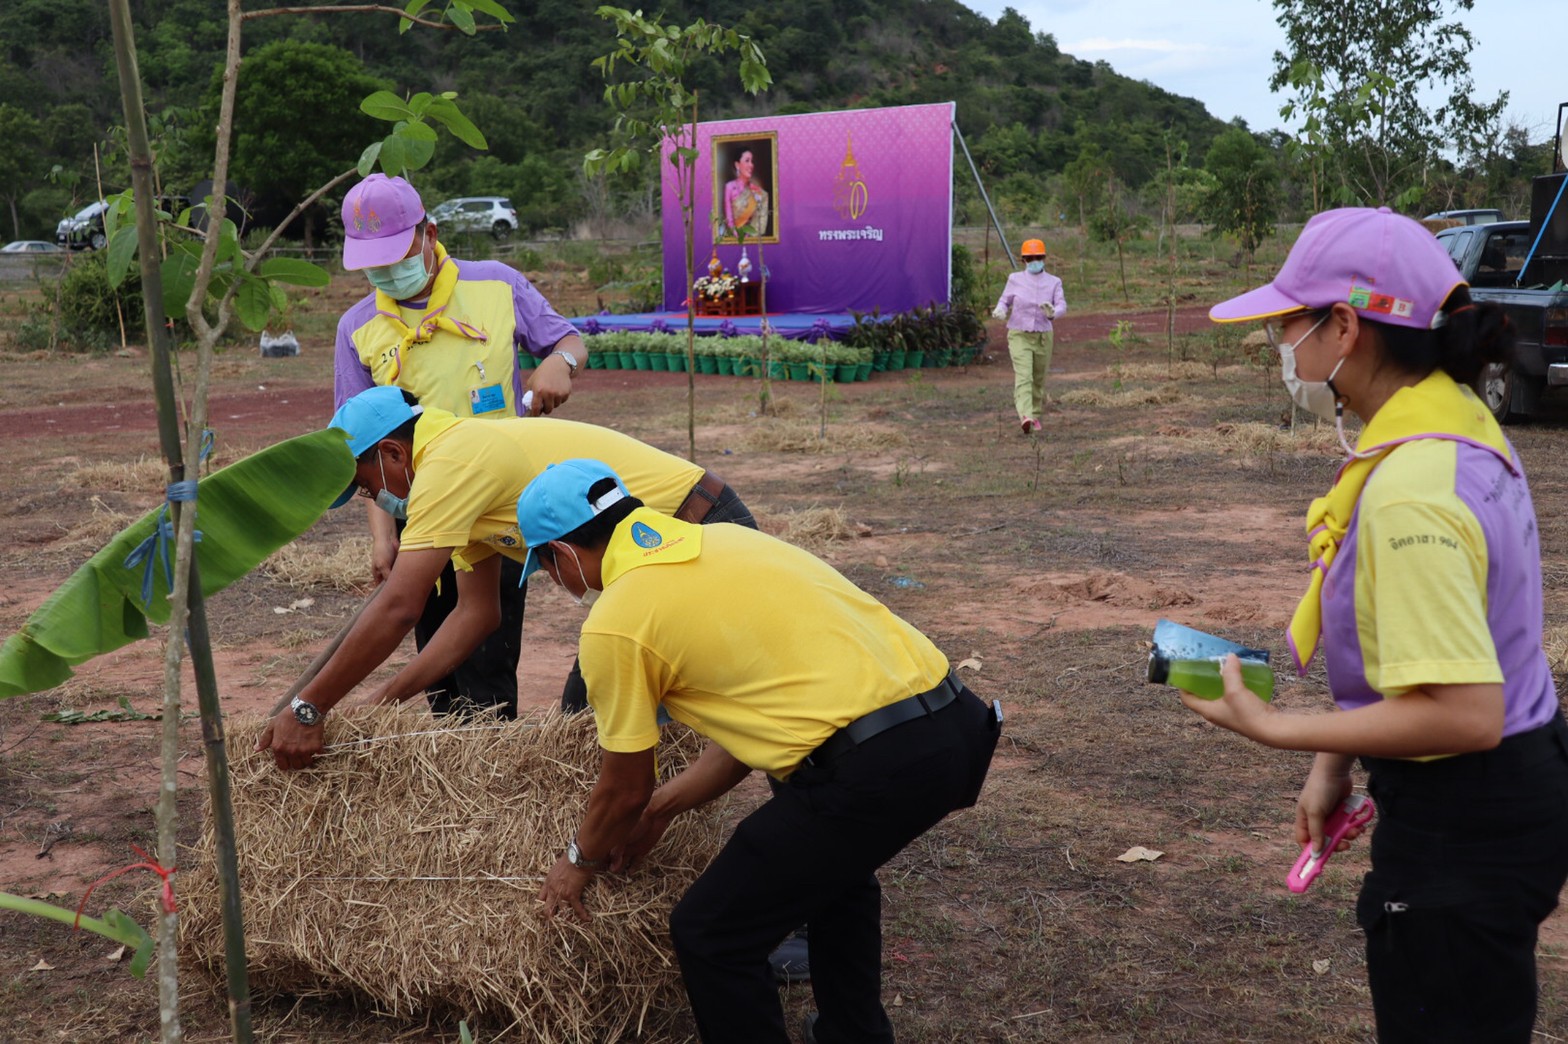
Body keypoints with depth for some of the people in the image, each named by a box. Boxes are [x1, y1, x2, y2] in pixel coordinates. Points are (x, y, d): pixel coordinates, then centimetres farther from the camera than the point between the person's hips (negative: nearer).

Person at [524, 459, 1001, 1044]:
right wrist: (663, 809, 32)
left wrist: (579, 863, 29)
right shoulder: (721, 539, 21)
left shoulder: (614, 622, -3)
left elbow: (624, 791, 8)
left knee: (710, 934, 7)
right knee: (835, 866, 36)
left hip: (879, 764, -9)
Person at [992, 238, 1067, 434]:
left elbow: (1062, 306, -10)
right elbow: (1005, 300, 7)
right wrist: (1000, 310, -17)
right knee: (1023, 376, -19)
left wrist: (1053, 312, -33)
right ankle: (1025, 417, -35)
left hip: (1043, 337, 2)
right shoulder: (1015, 279, -1)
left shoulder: (1053, 282, 1)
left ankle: (1035, 415, 36)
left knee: (1039, 379, 14)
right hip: (1019, 336, -2)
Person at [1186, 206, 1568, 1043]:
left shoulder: (1410, 490, -29)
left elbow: (1463, 714, -31)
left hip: (1465, 823, -9)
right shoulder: (1453, 421, 2)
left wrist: (1273, 729, -22)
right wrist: (1335, 764, 13)